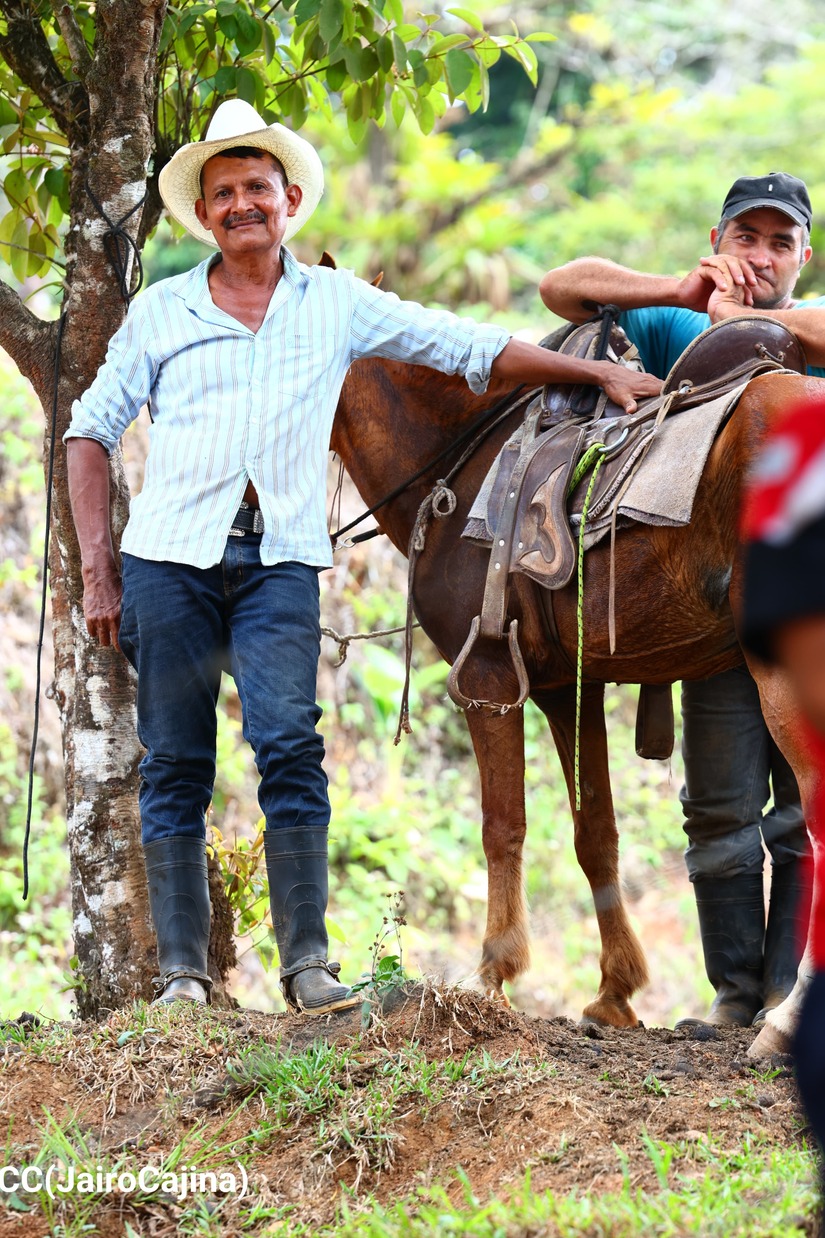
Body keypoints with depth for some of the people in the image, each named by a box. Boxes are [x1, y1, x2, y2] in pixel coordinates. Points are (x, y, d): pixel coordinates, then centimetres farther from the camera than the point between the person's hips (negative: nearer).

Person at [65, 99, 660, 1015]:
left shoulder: (338, 305, 12)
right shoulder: (161, 311, 11)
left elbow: (477, 352, 15)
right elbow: (92, 432, 12)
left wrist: (600, 374, 11)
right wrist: (97, 568, 4)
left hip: (280, 561, 0)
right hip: (168, 558, 1)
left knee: (290, 746, -15)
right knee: (174, 765, 0)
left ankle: (307, 962, -12)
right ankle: (181, 969, 5)